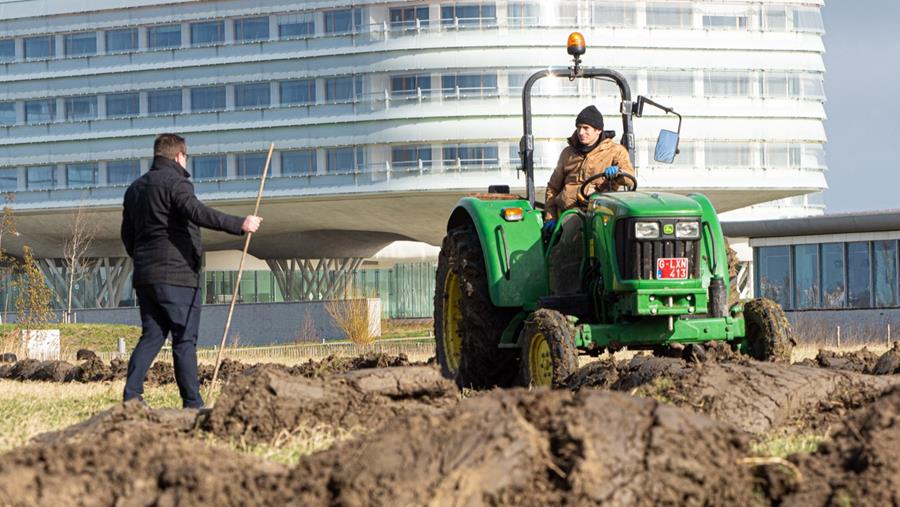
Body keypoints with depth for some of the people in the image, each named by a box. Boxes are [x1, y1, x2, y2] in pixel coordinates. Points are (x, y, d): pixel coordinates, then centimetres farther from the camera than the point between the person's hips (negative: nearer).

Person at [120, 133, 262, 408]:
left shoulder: (135, 188, 18)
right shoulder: (175, 182, -8)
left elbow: (127, 234, 24)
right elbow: (197, 213, -25)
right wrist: (239, 224, -29)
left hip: (144, 276, 8)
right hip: (177, 275, -8)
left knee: (151, 336, 10)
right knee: (184, 339, -5)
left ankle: (131, 394, -1)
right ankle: (192, 403, -5)